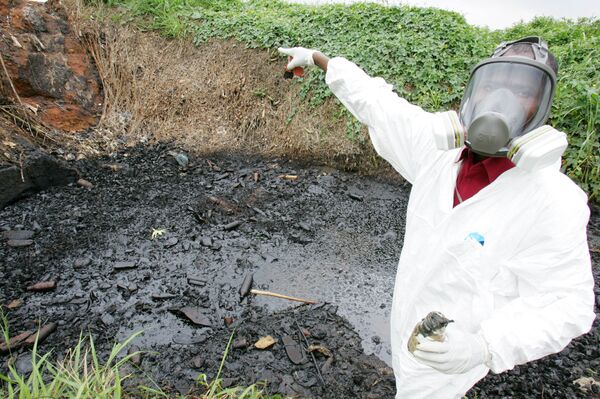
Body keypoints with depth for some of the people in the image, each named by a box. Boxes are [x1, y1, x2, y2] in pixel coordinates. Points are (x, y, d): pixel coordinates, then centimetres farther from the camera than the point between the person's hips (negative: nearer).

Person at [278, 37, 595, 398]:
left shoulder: (554, 202, -26)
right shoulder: (444, 150, -12)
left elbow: (567, 303, -23)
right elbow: (378, 104, -3)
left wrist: (481, 347, -39)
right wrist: (317, 57, 7)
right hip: (410, 322, 5)